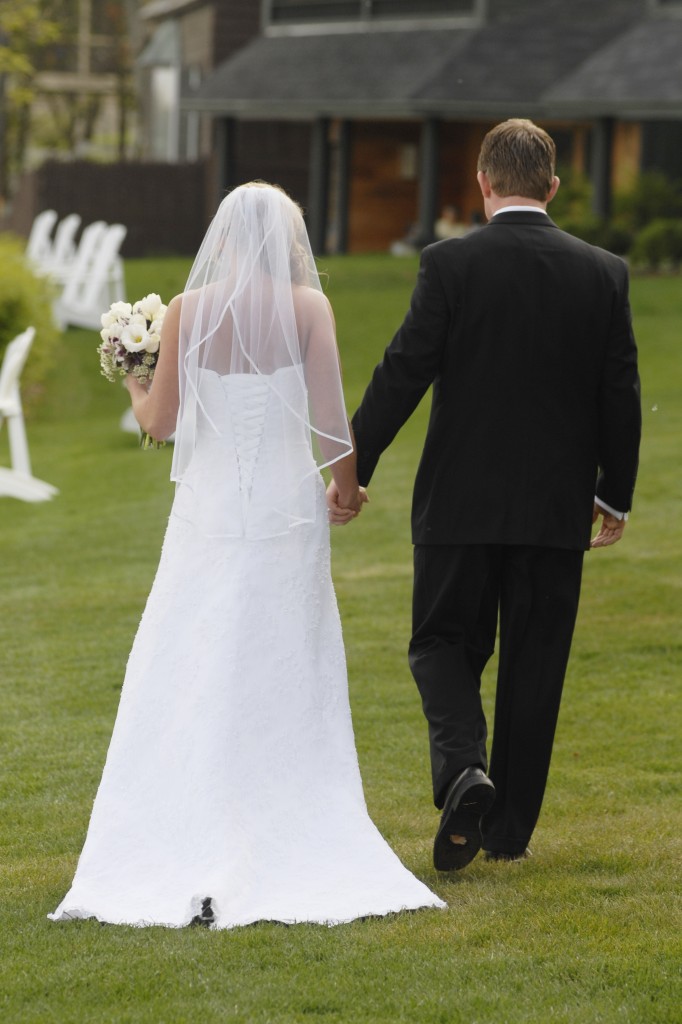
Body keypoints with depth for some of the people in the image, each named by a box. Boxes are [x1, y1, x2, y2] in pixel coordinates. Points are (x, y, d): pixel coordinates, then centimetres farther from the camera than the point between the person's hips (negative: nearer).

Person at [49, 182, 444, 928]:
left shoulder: (188, 311, -3)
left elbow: (161, 421, 0)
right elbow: (329, 418, -9)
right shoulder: (307, 308, -5)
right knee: (285, 683, 8)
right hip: (287, 509, 0)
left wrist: (137, 394, 22)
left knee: (187, 684, 6)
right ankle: (291, 836, 8)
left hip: (210, 511, 0)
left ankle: (174, 853, 3)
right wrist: (348, 480, 10)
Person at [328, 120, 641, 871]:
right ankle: (510, 829, 14)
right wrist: (615, 496, 14)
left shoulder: (450, 264, -9)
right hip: (558, 507, 2)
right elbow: (621, 395, 3)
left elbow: (402, 373, -9)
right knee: (533, 665, 10)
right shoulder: (603, 274, -1)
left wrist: (353, 469, -1)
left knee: (445, 645, 11)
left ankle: (462, 769, -15)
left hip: (461, 501, -2)